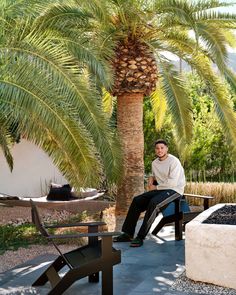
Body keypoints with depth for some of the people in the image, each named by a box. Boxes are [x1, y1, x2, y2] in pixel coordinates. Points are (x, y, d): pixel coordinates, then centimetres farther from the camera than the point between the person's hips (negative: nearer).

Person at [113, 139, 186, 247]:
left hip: (174, 190, -8)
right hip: (160, 189, 8)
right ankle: (128, 234, -6)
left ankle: (140, 237, -31)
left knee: (153, 203, -34)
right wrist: (151, 178, 4)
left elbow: (172, 183, -21)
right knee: (137, 200, -8)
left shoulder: (174, 161, -13)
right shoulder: (154, 163, 12)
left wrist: (156, 187, -12)